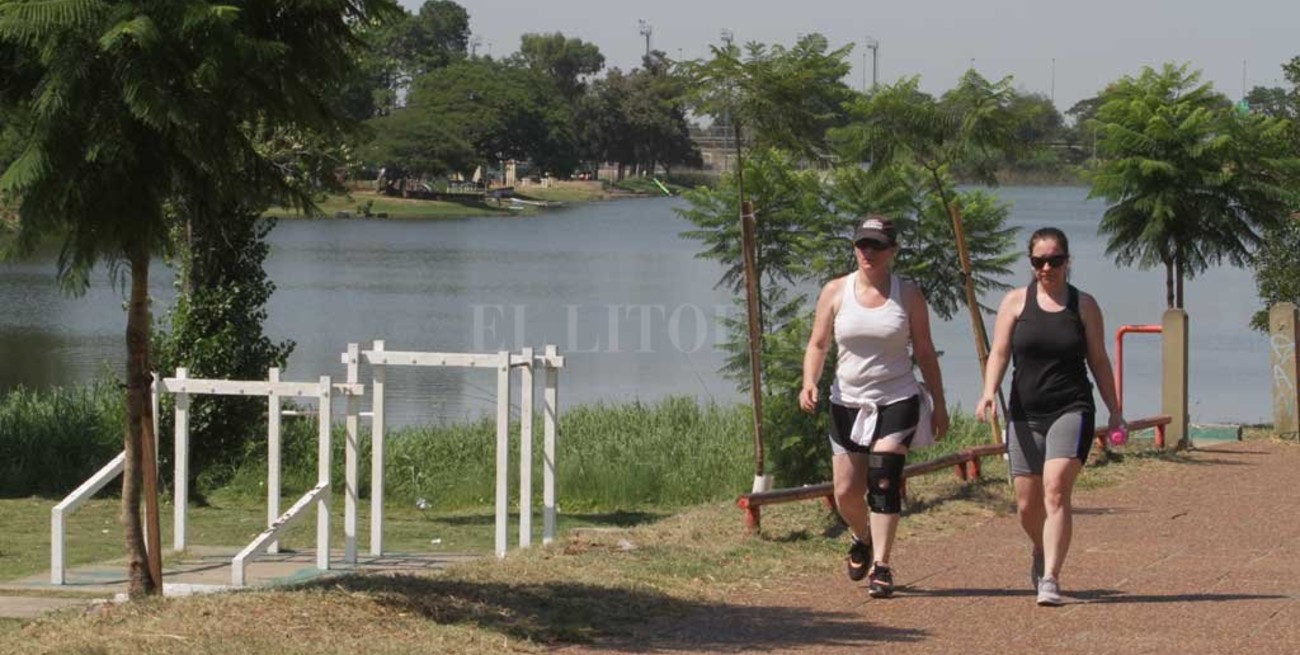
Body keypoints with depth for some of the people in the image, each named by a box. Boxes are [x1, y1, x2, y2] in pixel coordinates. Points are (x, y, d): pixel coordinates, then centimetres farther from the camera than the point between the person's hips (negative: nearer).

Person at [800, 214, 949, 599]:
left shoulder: (909, 296, 1)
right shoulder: (836, 292, 2)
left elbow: (925, 353, 7)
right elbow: (818, 344, 4)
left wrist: (939, 404, 8)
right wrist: (810, 382, -14)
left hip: (897, 401, -2)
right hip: (848, 403, 2)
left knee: (883, 481, -17)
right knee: (846, 491, 4)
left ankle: (881, 567, -13)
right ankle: (864, 538, 37)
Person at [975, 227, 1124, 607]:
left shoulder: (1084, 305, 6)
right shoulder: (1016, 302, 5)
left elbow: (1098, 360, 11)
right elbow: (999, 352, 0)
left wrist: (1115, 412, 10)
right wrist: (989, 392, -17)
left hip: (1072, 409, -2)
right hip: (1025, 414, 2)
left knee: (1056, 492, -20)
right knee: (1027, 505, 8)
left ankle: (1050, 579, -22)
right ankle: (1042, 553, 41)